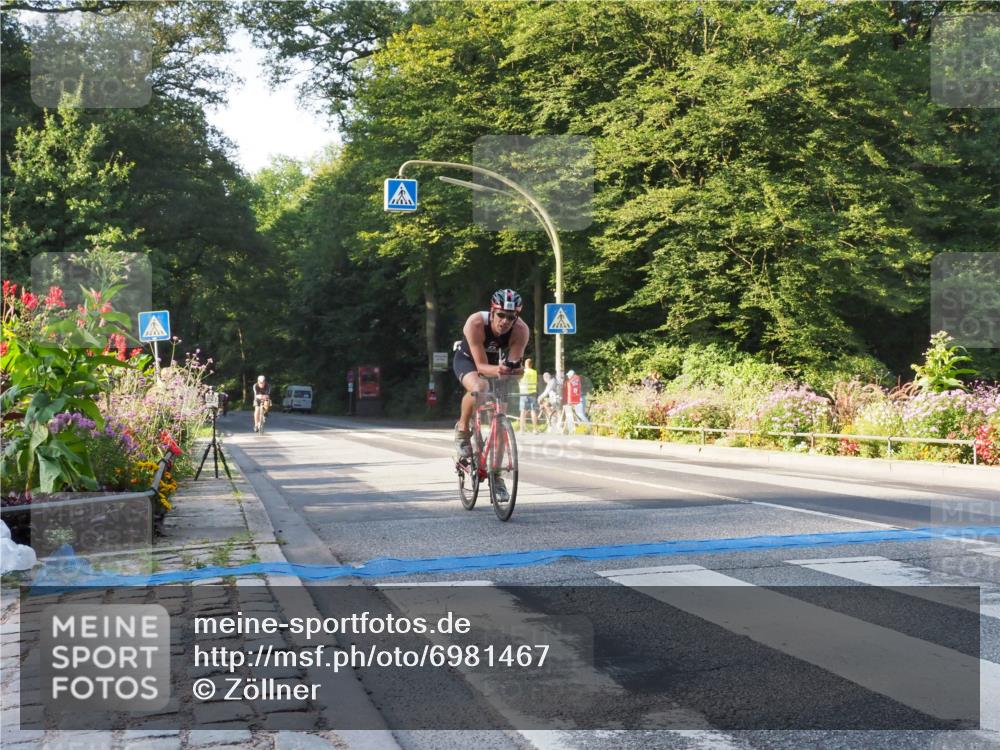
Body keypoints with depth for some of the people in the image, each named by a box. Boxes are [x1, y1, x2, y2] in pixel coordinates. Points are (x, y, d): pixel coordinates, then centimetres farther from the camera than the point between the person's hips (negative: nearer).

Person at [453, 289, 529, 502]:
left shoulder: (521, 330, -29)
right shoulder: (476, 323, -36)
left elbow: (514, 365, -27)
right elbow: (481, 366, -36)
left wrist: (510, 369, -50)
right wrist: (497, 370, -56)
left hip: (497, 363, 3)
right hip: (467, 359, -3)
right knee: (478, 388, -37)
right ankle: (462, 429, -8)